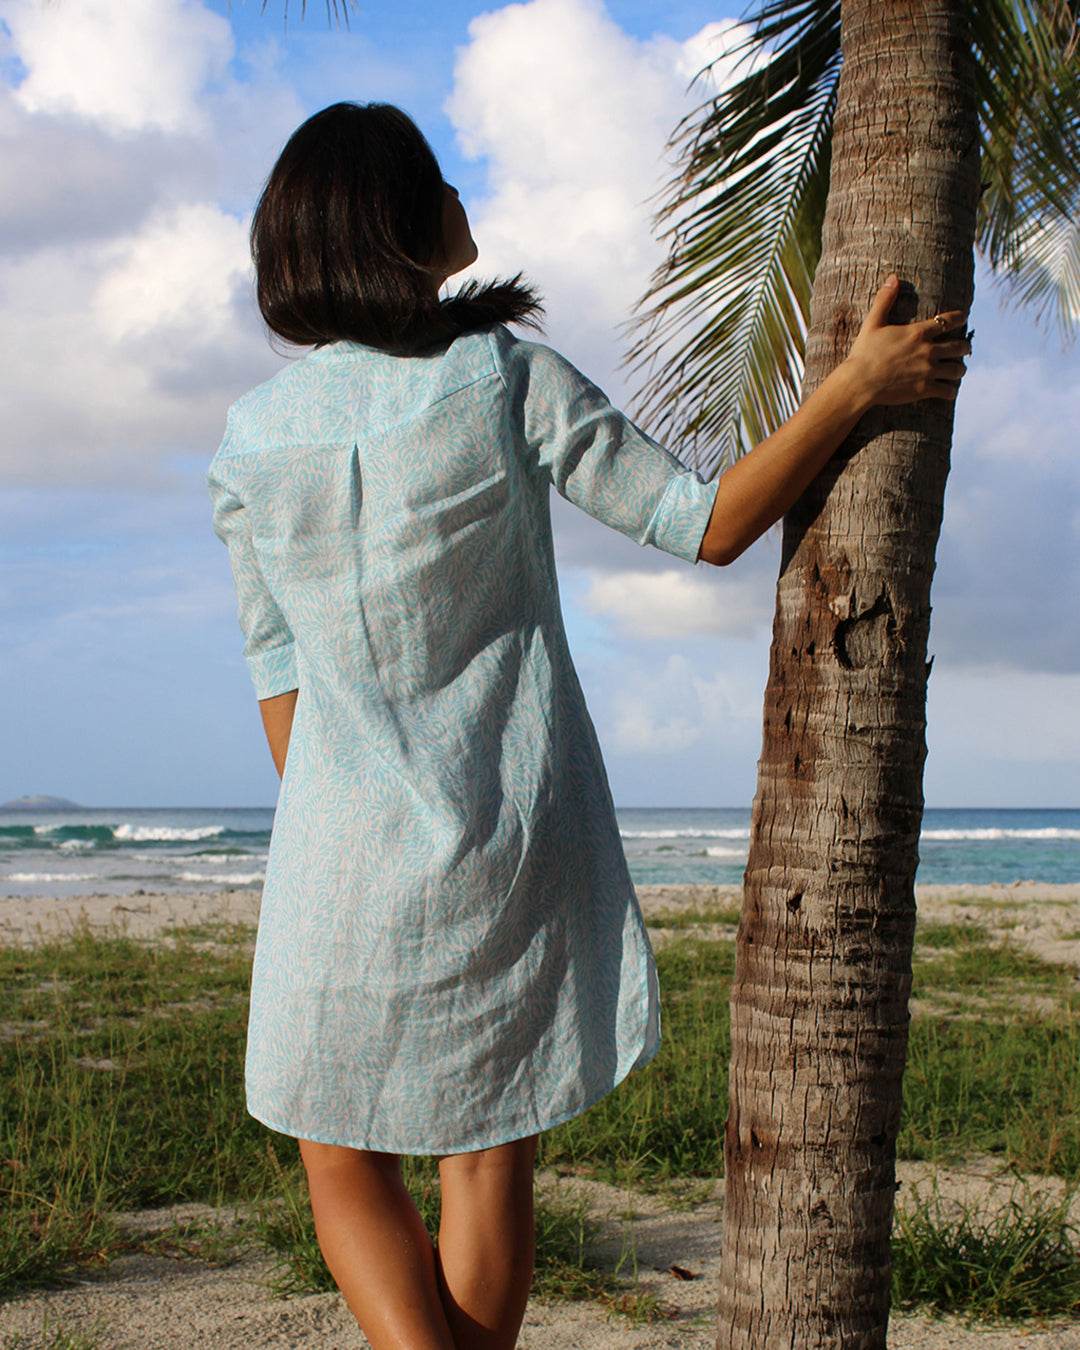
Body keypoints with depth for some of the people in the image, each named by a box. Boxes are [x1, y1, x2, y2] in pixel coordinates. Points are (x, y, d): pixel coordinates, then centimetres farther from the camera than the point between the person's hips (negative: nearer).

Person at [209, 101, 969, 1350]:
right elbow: (708, 525, -9)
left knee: (346, 1171, 16)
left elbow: (277, 678, 5)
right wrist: (858, 386, -3)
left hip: (348, 844, 1)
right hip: (519, 844, -1)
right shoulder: (507, 378, -10)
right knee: (489, 1164, 14)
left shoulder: (250, 440, -1)